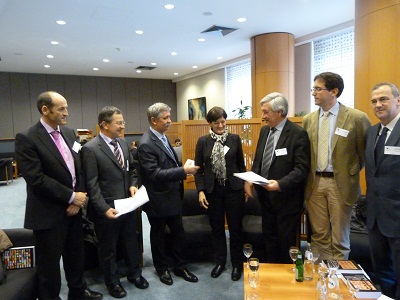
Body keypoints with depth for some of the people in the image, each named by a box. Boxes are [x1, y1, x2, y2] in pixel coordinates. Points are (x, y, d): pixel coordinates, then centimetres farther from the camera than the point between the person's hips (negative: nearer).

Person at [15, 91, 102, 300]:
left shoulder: (69, 133, 6)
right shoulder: (27, 138, -14)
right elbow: (36, 178, -21)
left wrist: (77, 199, -5)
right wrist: (71, 196, -16)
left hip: (73, 208, 6)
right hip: (49, 213, -6)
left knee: (75, 255, 21)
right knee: (49, 263, 11)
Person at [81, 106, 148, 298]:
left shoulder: (123, 143, 4)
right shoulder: (90, 149, -17)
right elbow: (92, 184, -18)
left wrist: (133, 185, -4)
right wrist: (104, 208, -23)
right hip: (107, 209, -6)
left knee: (131, 242, 22)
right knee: (108, 248, 16)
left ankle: (134, 274, 44)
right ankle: (112, 282, 38)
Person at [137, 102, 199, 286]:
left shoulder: (162, 137, 6)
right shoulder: (146, 144, -22)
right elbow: (154, 174, -28)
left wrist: (183, 169, 5)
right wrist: (183, 171, -28)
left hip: (173, 197, 8)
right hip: (158, 200, -8)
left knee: (179, 233, 16)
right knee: (158, 235, 15)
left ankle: (180, 267, 34)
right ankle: (162, 269, 35)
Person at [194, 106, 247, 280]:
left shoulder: (235, 139, 1)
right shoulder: (203, 141, -1)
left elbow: (241, 164, 7)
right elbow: (198, 169, 1)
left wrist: (245, 185, 7)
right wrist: (200, 191, -7)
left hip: (233, 189, 0)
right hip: (212, 190, 0)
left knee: (235, 228, 8)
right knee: (217, 228, 13)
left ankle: (237, 264, 26)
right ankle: (219, 262, 31)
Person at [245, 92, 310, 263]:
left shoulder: (298, 134, -15)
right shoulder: (264, 130, 7)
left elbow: (301, 168, -19)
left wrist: (280, 184, -31)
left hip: (286, 198, -7)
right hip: (266, 196, 7)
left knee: (287, 242, 10)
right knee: (269, 238, 20)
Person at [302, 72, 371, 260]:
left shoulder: (356, 118, -8)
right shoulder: (308, 120, 5)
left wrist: (351, 173, 0)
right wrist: (307, 176, 5)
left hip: (340, 183, -3)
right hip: (315, 183, 4)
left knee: (339, 237, 10)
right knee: (318, 235, 13)